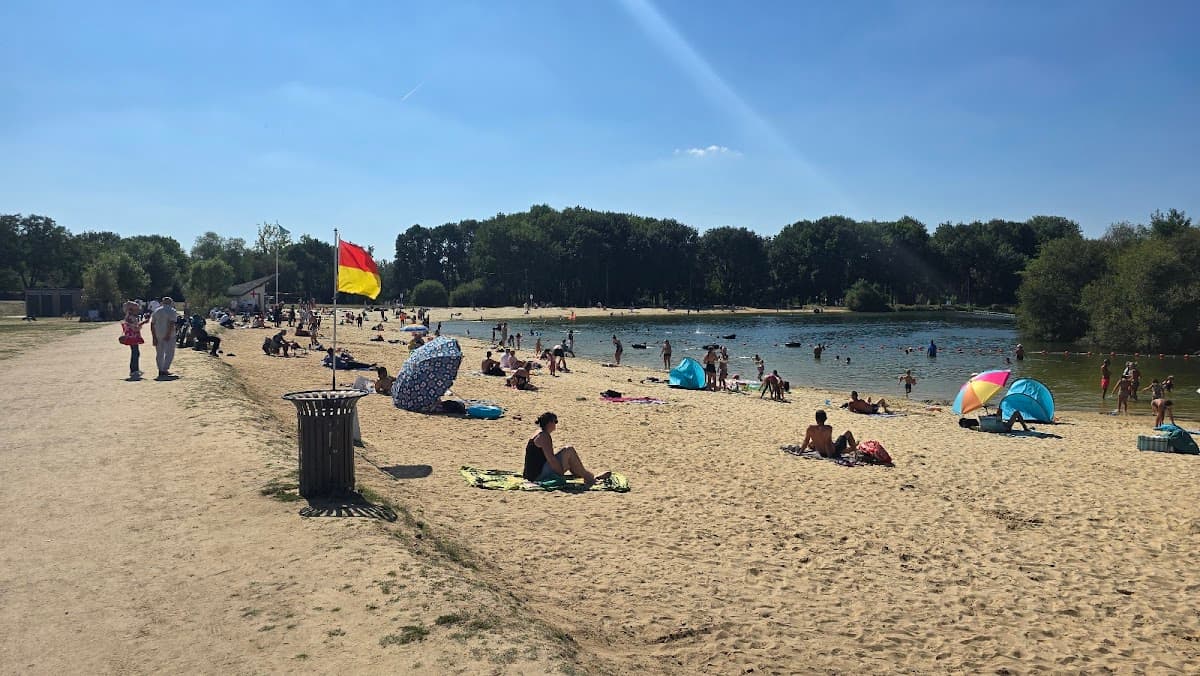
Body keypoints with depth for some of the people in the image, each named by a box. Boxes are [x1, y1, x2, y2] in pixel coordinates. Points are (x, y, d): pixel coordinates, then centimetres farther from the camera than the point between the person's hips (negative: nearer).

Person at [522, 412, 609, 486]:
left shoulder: (539, 435, 18)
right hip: (540, 474, -11)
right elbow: (550, 459, -21)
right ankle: (589, 478, -7)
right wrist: (562, 474, -16)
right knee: (569, 451, -12)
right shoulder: (544, 436, -13)